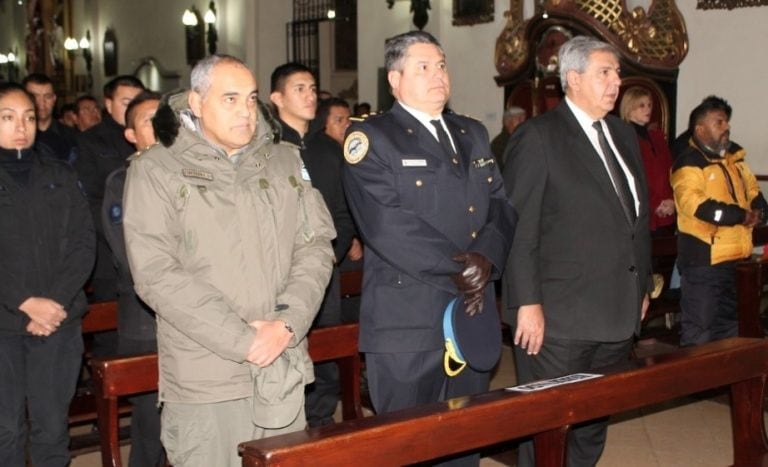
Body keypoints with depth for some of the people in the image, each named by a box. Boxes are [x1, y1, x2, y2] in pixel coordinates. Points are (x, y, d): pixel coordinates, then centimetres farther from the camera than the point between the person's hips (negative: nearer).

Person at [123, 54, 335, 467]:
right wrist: (242, 340, -14)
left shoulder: (286, 162, 11)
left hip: (285, 370, 4)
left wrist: (288, 324, -10)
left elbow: (316, 246, 6)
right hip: (205, 379, -3)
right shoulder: (155, 170, -2)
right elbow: (156, 274, -10)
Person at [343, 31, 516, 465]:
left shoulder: (473, 134, 17)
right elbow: (386, 224, -17)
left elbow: (502, 207, 9)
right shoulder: (371, 137, -5)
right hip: (408, 321, -6)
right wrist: (458, 269, -15)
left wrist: (488, 259, -11)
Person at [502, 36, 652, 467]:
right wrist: (527, 303, -17)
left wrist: (642, 285, 16)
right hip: (559, 317, -7)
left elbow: (640, 215, 20)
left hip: (618, 313, 7)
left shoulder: (625, 135, 15)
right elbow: (519, 227, -13)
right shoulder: (538, 137, -8)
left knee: (596, 421, 16)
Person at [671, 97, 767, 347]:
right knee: (699, 332, -4)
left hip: (736, 258, 9)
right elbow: (696, 205, -26)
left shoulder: (734, 157, 15)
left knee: (729, 326, 20)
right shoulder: (689, 163, -12)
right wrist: (741, 215, -20)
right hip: (703, 260, -9)